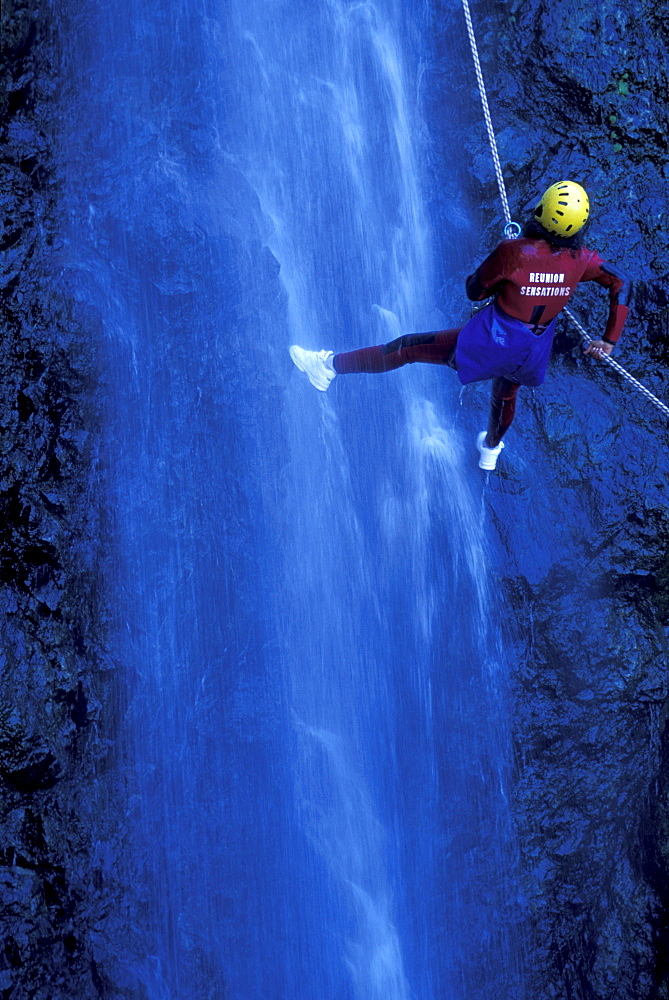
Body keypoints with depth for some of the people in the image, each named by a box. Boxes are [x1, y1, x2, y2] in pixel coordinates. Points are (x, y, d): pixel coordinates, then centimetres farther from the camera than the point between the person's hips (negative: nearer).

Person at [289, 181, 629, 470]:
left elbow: (474, 291, -10)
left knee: (408, 347, 3)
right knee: (506, 392, 38)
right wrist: (609, 340, 13)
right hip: (533, 352, 6)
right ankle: (490, 451, 66)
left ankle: (330, 366, 9)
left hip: (493, 341, -6)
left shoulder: (514, 251, -23)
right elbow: (620, 284, 6)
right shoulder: (581, 259, -9)